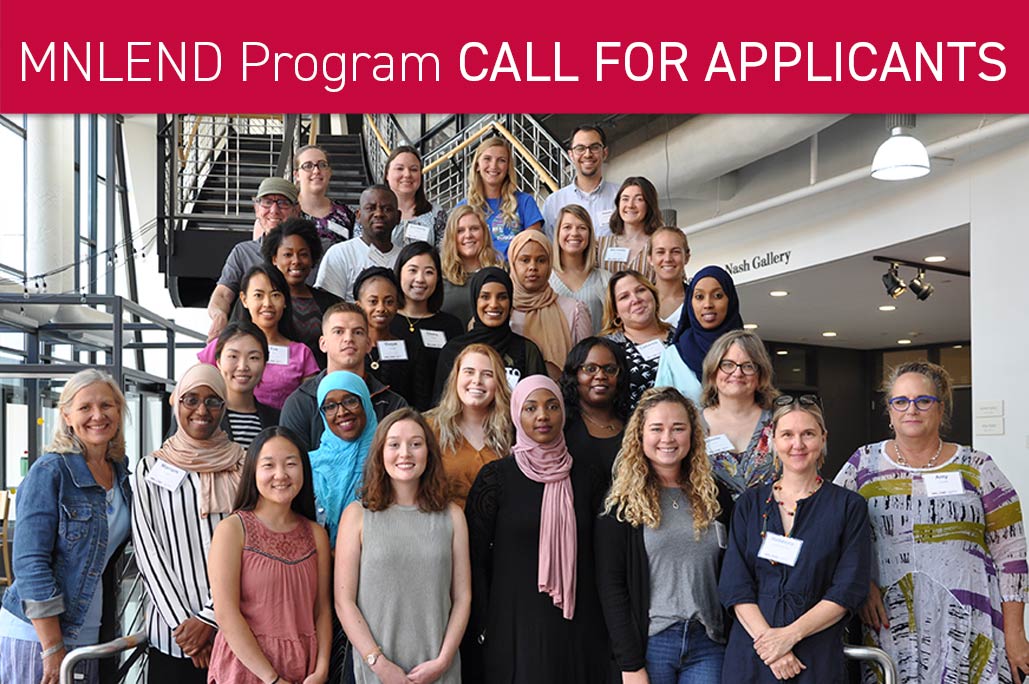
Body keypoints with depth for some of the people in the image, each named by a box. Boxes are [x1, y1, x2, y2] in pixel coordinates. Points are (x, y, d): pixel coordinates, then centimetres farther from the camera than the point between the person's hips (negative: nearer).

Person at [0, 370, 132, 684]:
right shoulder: (49, 472, -12)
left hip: (91, 636, 6)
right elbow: (30, 563, -16)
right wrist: (53, 648, -18)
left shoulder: (121, 473, 7)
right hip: (36, 636, -6)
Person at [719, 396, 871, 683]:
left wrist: (791, 634, -15)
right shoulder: (750, 503, 6)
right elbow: (735, 584, 0)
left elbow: (849, 590, -6)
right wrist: (765, 637, -15)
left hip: (818, 659, -1)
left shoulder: (849, 506, 0)